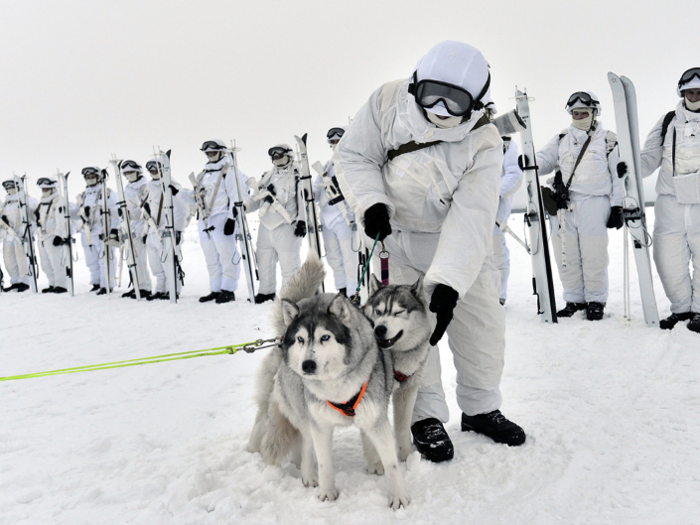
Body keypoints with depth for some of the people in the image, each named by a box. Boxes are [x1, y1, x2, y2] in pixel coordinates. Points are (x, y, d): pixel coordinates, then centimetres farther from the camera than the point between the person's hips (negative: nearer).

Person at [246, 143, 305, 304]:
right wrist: (244, 207, 3)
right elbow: (256, 199, 23)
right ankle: (266, 291, 24)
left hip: (286, 227, -6)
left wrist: (302, 220, -16)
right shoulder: (267, 177, 21)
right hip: (266, 226, 7)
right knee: (264, 261, 11)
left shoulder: (297, 176, 1)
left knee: (288, 263, -5)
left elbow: (304, 200, -6)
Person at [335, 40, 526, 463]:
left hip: (458, 244, 1)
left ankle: (480, 408, 27)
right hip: (397, 236, 0)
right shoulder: (388, 102, -19)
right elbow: (353, 155, -9)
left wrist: (447, 286, -42)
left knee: (483, 323, 5)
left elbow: (470, 221, -33)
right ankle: (426, 416, 13)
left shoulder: (483, 144, -24)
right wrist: (371, 203, -27)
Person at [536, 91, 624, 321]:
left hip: (594, 203, -3)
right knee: (566, 257, 3)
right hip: (563, 204, 3)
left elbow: (619, 177, 8)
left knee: (593, 256, -4)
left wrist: (617, 207, 1)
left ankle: (596, 301, 10)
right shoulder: (561, 139, 18)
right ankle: (574, 299, 16)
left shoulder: (608, 140, 9)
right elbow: (544, 160, 13)